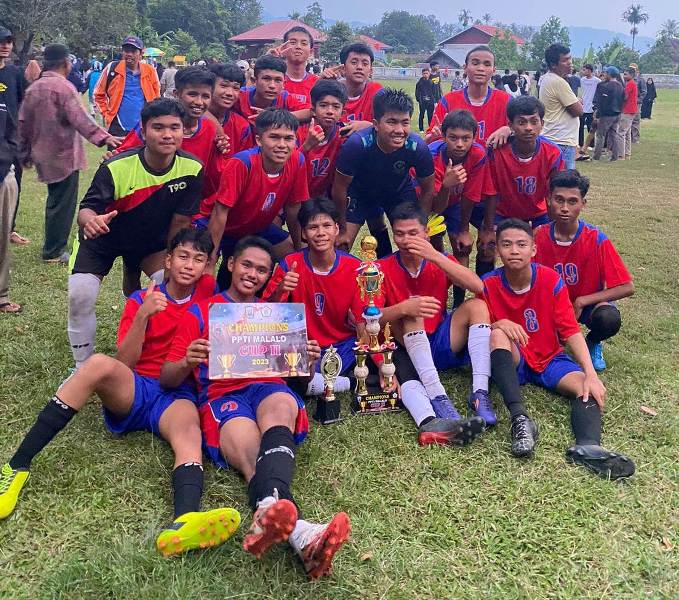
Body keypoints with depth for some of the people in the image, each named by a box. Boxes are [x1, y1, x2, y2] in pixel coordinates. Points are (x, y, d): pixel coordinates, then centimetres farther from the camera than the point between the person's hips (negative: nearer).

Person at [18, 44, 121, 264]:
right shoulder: (63, 87, -15)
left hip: (43, 155, 8)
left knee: (54, 201, 21)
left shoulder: (33, 88, 10)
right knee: (63, 204, 0)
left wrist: (26, 152, 21)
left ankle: (52, 248, 29)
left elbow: (23, 122, 13)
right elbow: (80, 119, -28)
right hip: (64, 155, -8)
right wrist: (103, 137, -35)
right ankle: (54, 252, 5)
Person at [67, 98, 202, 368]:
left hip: (152, 240, 2)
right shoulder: (115, 168, -31)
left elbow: (180, 221, -14)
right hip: (102, 239, -2)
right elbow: (87, 207, -29)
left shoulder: (192, 169, -22)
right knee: (80, 296, -16)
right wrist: (90, 220, -53)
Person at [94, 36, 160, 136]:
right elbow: (99, 94, 10)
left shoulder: (149, 71, 2)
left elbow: (156, 98, 15)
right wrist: (106, 114, 3)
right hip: (118, 127, -1)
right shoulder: (112, 68, -1)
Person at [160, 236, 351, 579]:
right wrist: (188, 363, -12)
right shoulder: (200, 313, 20)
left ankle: (270, 516, -66)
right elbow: (167, 378, 13)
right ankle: (301, 535, -67)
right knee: (253, 456, -35)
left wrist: (308, 361, -1)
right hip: (222, 395, -2)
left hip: (271, 388, 2)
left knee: (281, 403, -38)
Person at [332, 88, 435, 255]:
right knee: (341, 246, -9)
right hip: (360, 190, -2)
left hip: (400, 190, 2)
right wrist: (342, 229, -11)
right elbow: (340, 187, -21)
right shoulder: (357, 144, -37)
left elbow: (427, 191, -12)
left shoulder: (418, 147, -31)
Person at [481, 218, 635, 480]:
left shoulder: (551, 280, -9)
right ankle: (520, 419, -47)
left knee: (587, 389, -26)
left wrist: (591, 374, -25)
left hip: (549, 359, 2)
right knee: (497, 334, -33)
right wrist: (499, 325, -29)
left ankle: (588, 447, -56)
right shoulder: (488, 285, -9)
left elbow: (571, 331, -12)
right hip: (510, 361, -1)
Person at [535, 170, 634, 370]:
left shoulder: (597, 240, -21)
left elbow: (627, 287, -20)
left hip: (588, 302, -1)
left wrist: (580, 302, -24)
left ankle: (593, 343, 4)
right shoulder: (539, 236, -15)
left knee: (609, 319, -35)